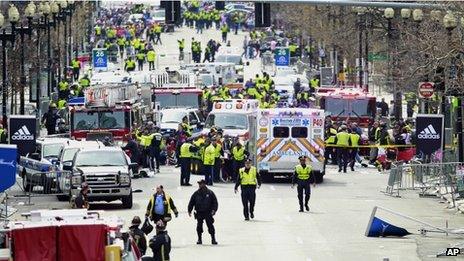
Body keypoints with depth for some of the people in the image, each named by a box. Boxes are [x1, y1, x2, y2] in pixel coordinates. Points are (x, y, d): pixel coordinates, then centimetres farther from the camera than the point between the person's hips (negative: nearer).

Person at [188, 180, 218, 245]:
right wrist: (189, 210, 4)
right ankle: (199, 239, 13)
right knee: (199, 226, 1)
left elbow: (215, 202, 1)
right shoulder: (196, 194, 4)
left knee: (210, 225, -5)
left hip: (208, 212, -2)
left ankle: (213, 239, 3)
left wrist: (214, 210, -10)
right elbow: (191, 202, 9)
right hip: (199, 212, 2)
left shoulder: (210, 193, -1)